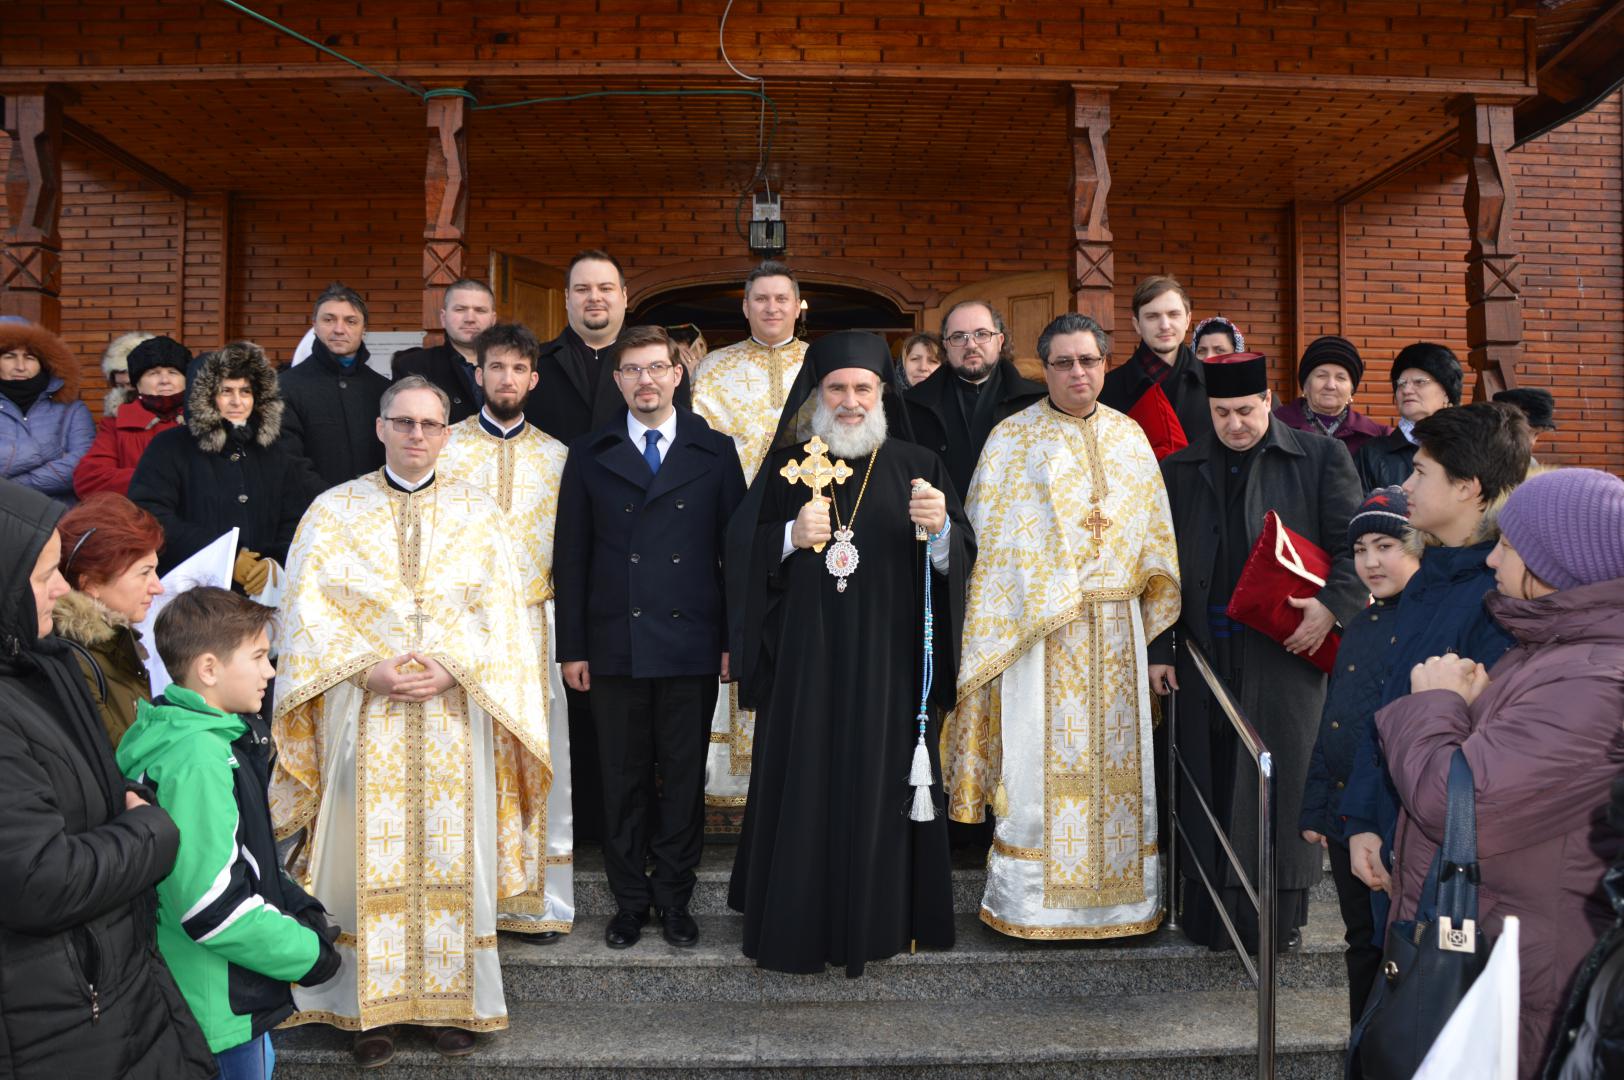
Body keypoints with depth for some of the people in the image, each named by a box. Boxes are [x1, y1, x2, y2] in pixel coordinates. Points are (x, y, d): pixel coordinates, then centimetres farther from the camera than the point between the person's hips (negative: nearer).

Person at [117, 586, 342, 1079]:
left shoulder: (220, 738, 5)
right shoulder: (195, 760, -26)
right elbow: (213, 907, -28)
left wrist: (295, 904, 3)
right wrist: (305, 953, -16)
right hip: (218, 1014, -9)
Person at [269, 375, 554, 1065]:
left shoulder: (478, 514, 8)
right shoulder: (333, 510, 7)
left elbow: (502, 615, 3)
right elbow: (307, 611, 0)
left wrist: (453, 670, -12)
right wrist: (369, 671, -13)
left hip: (457, 718, 1)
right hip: (364, 717, 0)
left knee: (453, 857, 3)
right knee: (369, 859, 2)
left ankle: (454, 1002, 15)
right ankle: (370, 1007, 13)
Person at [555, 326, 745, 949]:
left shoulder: (715, 452, 6)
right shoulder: (589, 457, 8)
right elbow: (571, 558, 6)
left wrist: (734, 640, -2)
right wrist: (572, 648, 1)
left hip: (692, 648, 0)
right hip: (615, 648, 1)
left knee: (684, 780, 8)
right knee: (623, 782, 8)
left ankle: (675, 899, 22)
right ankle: (630, 902, 23)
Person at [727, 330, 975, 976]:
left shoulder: (915, 467, 5)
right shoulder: (786, 467, 6)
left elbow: (960, 558, -2)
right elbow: (740, 549, 3)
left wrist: (940, 528, -24)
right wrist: (792, 536, -15)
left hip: (887, 662, 0)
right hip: (805, 661, 0)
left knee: (880, 785, 5)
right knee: (803, 784, 4)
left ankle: (875, 920, 20)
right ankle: (798, 925, 18)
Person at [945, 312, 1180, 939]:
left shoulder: (1130, 438, 12)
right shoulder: (1013, 439, 1)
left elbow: (1153, 529, 18)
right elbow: (990, 534, -1)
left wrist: (1151, 598, 9)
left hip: (1116, 625, 4)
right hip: (1039, 622, -3)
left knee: (1114, 748, 7)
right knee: (1041, 753, -2)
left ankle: (1118, 887, 19)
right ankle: (1030, 899, 8)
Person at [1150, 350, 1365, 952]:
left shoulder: (1320, 458, 4)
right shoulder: (1180, 470, 11)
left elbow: (1354, 543, 1)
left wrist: (1331, 604, -16)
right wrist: (1157, 650, 5)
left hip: (1288, 648, -2)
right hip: (1205, 653, 3)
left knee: (1279, 782, 1)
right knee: (1209, 783, 7)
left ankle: (1279, 915, 13)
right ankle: (1209, 913, 18)